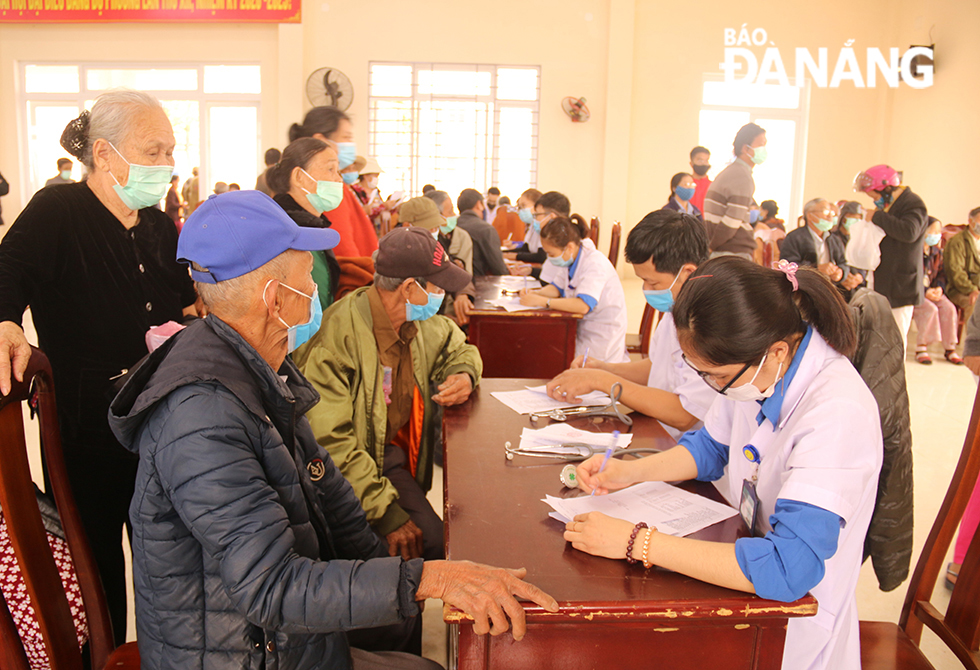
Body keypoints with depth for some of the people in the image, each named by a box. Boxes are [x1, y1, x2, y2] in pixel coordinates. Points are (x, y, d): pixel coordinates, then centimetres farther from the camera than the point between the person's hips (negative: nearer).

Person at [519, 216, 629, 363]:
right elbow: (556, 288, 12)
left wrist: (541, 301, -34)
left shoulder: (595, 265, -25)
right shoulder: (571, 259, 1)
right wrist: (535, 293, -10)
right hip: (582, 329, 8)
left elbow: (583, 306, -36)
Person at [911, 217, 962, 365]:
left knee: (949, 308, -18)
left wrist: (939, 287, -5)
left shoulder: (937, 253, 12)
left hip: (931, 290, 7)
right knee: (930, 309, -31)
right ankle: (921, 348, -19)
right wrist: (925, 291, -22)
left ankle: (950, 348, -8)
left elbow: (940, 273, 17)